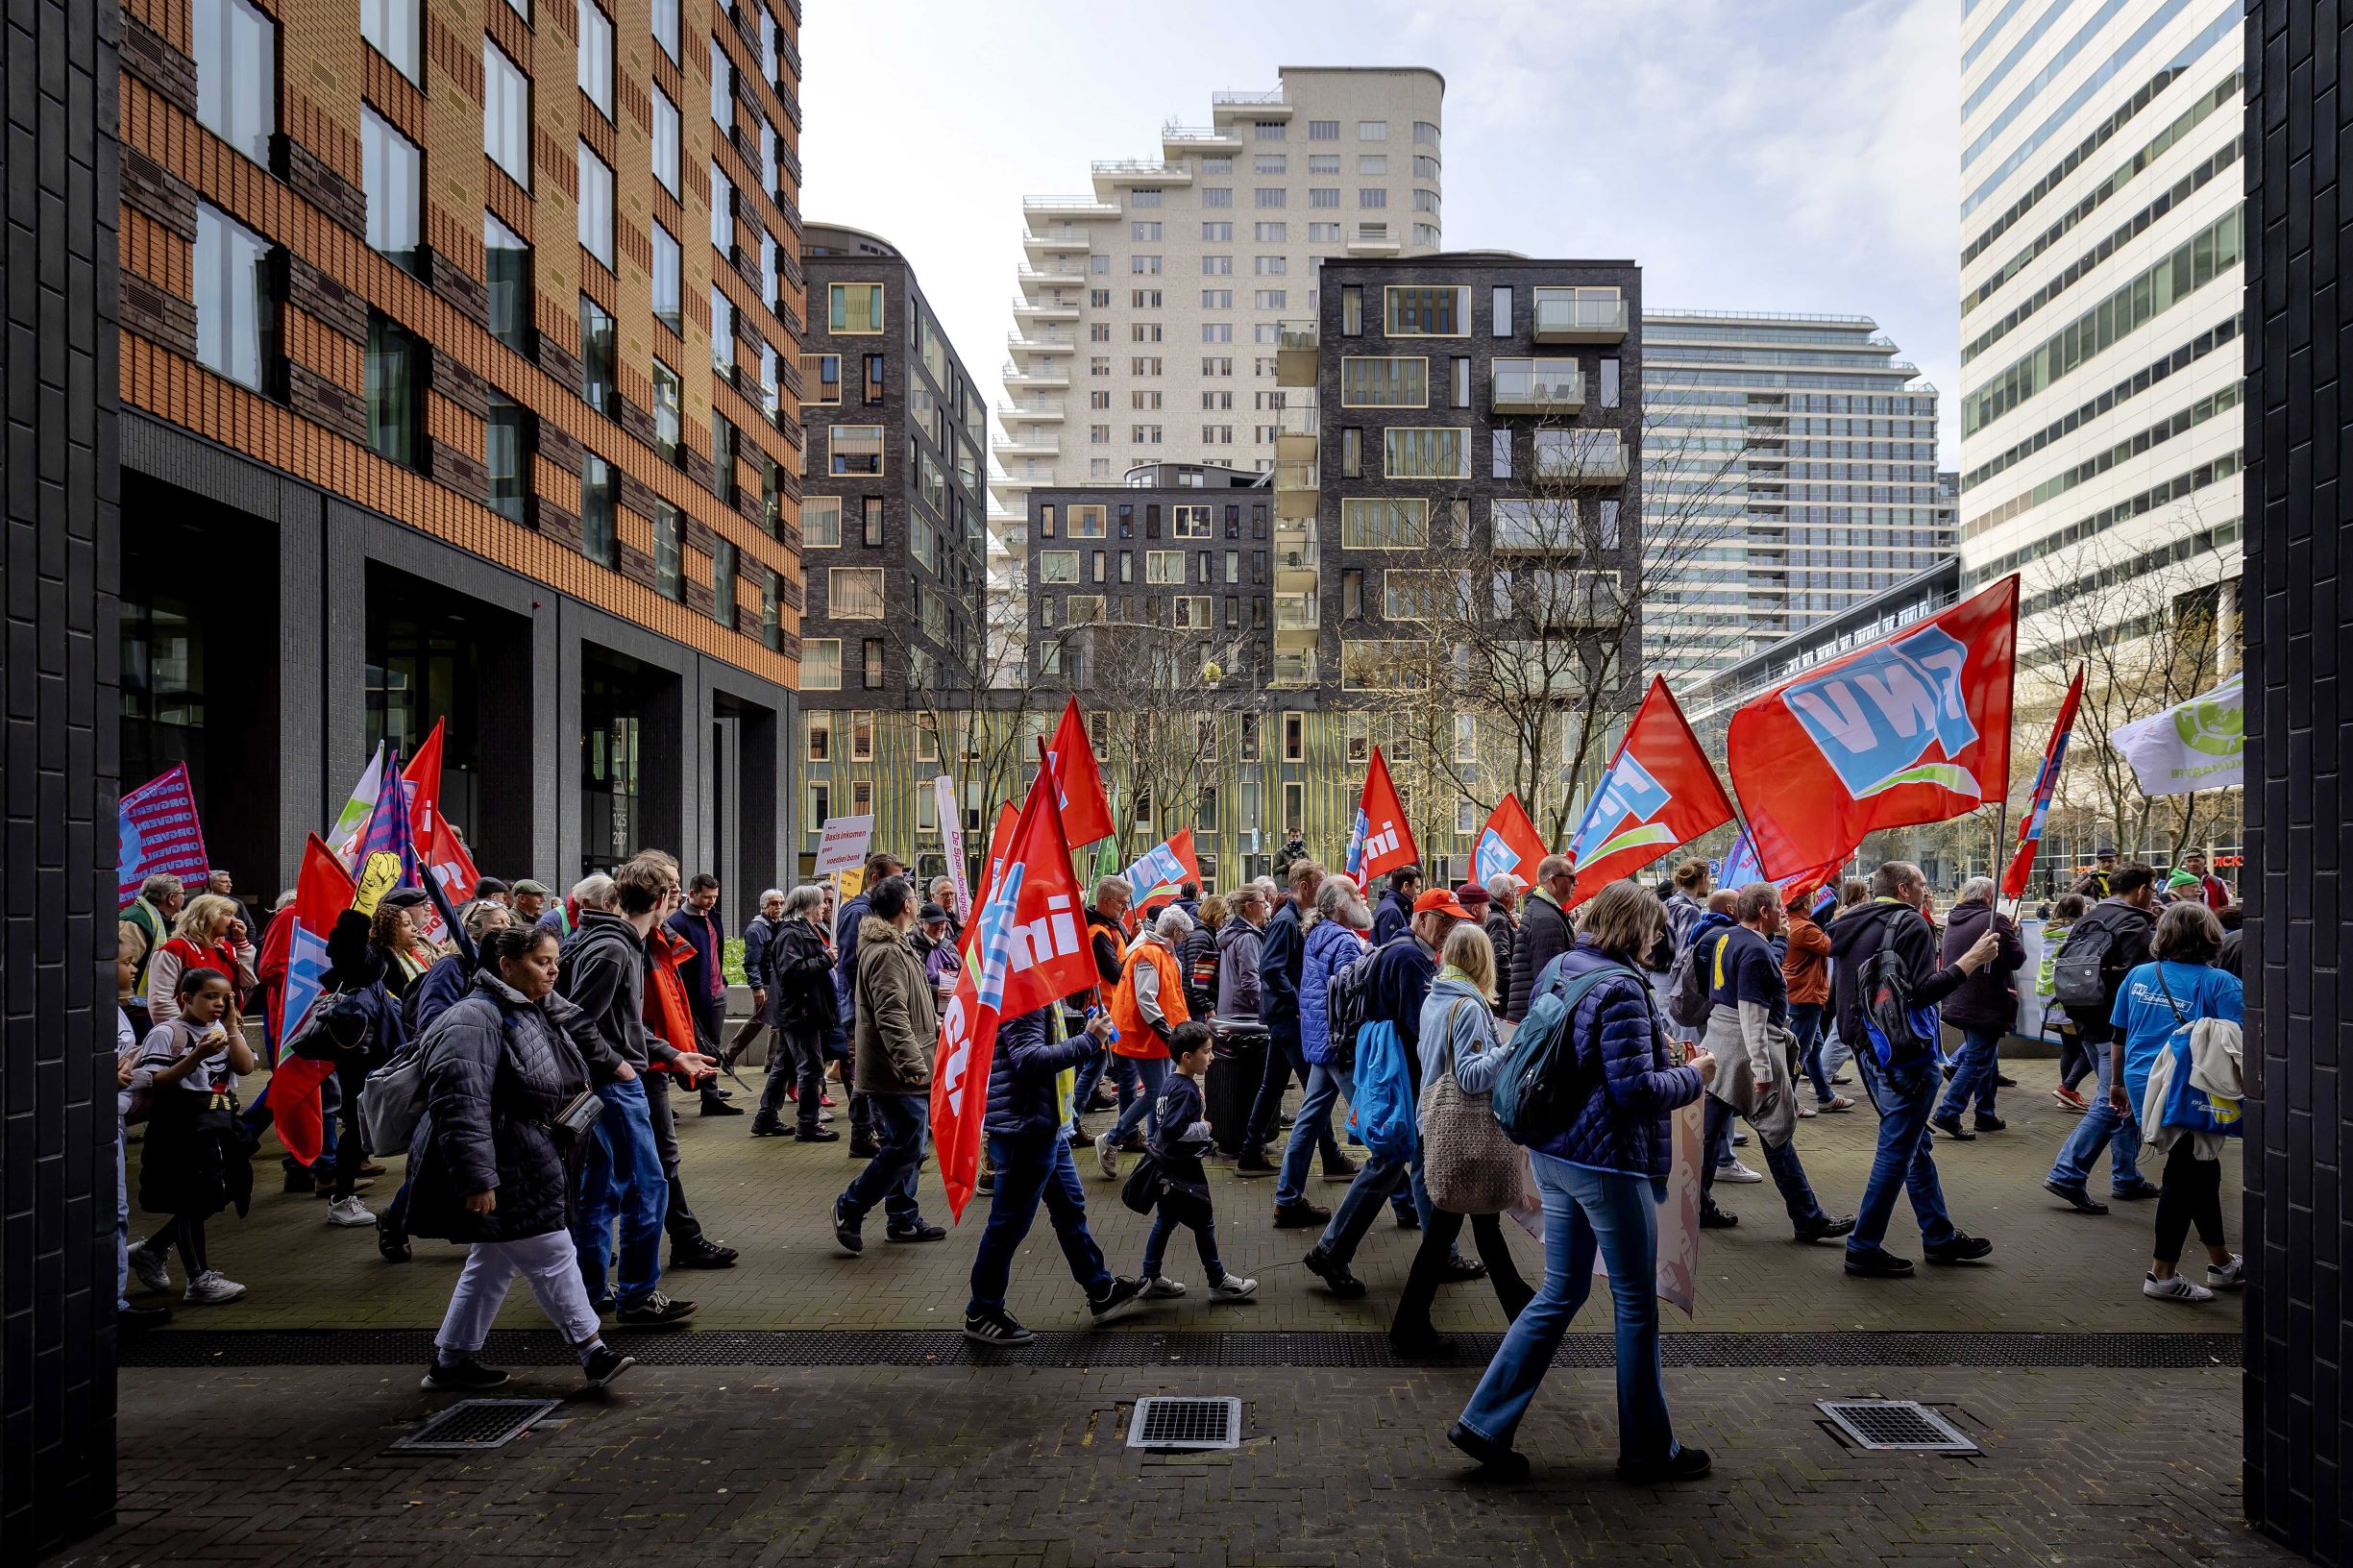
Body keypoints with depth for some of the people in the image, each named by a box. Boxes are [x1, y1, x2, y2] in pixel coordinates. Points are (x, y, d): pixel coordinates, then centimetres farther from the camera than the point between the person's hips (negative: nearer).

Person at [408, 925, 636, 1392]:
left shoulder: (535, 1013, 12)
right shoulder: (475, 1019, -21)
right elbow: (460, 1105, -27)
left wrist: (577, 1101, 11)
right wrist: (476, 1178, -29)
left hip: (525, 1168, 10)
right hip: (500, 1174, -10)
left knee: (493, 1262, 18)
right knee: (552, 1256, -4)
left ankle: (451, 1360, 30)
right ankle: (592, 1351, 5)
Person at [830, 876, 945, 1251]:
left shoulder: (894, 946, 17)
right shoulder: (887, 953, -19)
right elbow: (892, 1016, -27)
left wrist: (941, 1024, 36)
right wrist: (913, 1064, -30)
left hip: (902, 1074, 11)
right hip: (899, 1077, -11)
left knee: (903, 1147, 16)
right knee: (904, 1148, -7)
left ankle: (903, 1220, 24)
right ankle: (849, 1210, 3)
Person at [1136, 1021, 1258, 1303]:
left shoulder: (1171, 1081, 5)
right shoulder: (1185, 1090, -24)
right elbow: (1173, 1129, -30)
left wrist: (1199, 1108, 6)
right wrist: (1204, 1128, -18)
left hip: (1168, 1167, 10)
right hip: (1182, 1168, -10)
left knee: (1165, 1221, 17)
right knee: (1204, 1222, 4)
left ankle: (1150, 1278, 25)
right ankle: (1218, 1282, 16)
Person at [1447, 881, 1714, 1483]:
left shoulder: (1558, 971, 8)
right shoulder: (1621, 987, -19)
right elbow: (1635, 1091, -22)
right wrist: (1693, 1075, -5)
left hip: (1553, 1156, 8)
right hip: (1608, 1163, -8)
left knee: (1560, 1293, 16)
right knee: (1636, 1304, 9)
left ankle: (1484, 1423, 16)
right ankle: (1649, 1449, 25)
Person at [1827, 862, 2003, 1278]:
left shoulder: (1850, 926, 13)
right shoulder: (1911, 923, -13)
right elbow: (1922, 992, -22)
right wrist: (1971, 960, -17)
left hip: (1867, 1048, 9)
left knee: (1915, 1143, 19)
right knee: (1897, 1150, -2)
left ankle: (1939, 1236, 29)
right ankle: (1864, 1248, 2)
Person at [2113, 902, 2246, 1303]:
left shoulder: (2138, 976, 5)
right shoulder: (2221, 984, -10)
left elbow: (2118, 1036, 11)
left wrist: (2117, 1082, 22)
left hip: (2143, 1085, 6)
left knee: (2201, 1167, 21)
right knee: (2185, 1175, 4)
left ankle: (2221, 1262, 34)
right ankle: (2162, 1274, 9)